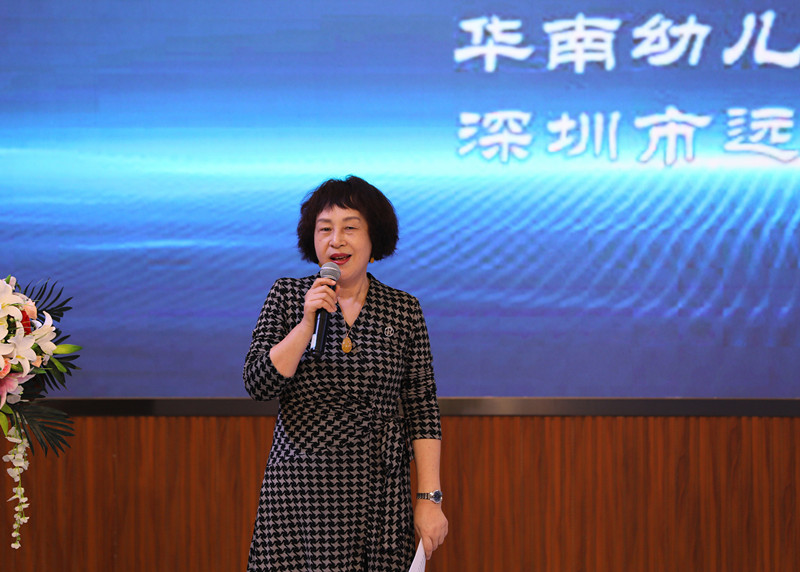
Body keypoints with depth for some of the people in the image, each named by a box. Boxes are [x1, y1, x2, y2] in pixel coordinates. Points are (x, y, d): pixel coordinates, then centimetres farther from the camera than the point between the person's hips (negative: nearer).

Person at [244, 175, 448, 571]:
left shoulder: (404, 310, 6)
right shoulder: (287, 296, 6)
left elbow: (422, 409, 5)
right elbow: (258, 384, -2)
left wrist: (430, 498, -1)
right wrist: (308, 322, -13)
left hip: (379, 491, 1)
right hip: (299, 490, -1)